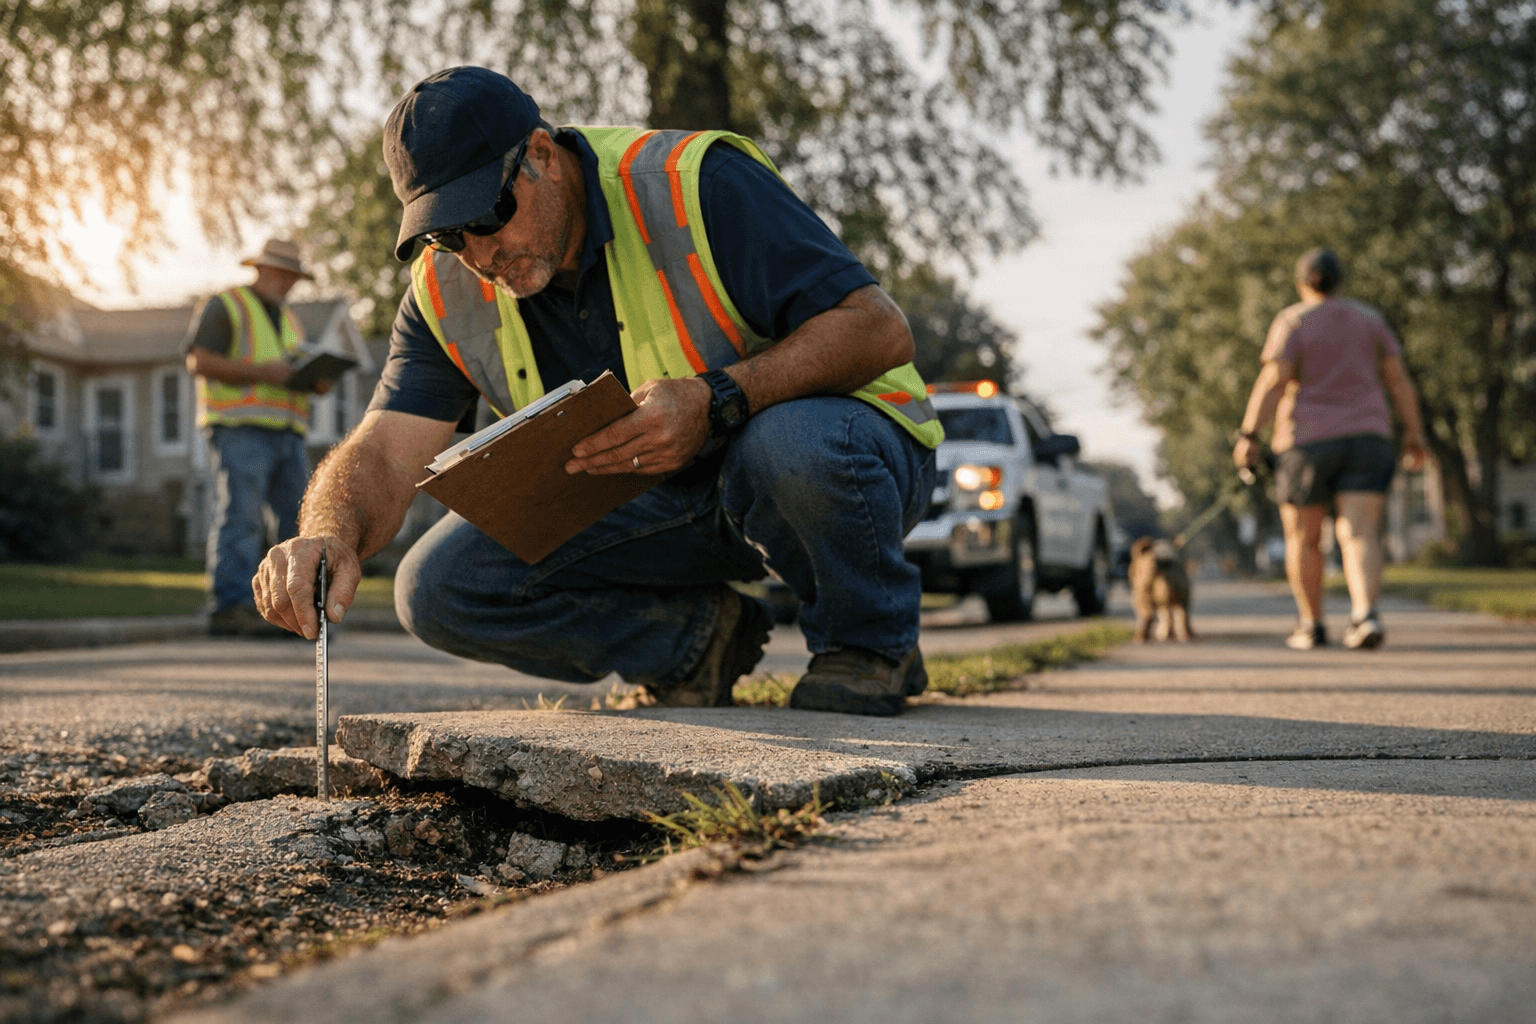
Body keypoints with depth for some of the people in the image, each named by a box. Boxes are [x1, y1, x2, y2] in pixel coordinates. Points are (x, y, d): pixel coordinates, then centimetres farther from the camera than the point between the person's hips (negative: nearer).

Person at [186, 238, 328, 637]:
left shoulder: (288, 320, 27)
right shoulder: (225, 306, 4)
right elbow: (199, 362, -8)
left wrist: (317, 380, 3)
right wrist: (261, 371, -18)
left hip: (286, 436, 7)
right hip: (240, 428, -7)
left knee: (303, 522, 0)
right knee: (241, 517, -15)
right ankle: (230, 608, -18)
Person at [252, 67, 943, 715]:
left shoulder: (697, 185, -23)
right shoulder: (448, 292, -7)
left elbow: (881, 329, -26)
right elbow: (383, 454, -15)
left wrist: (716, 402, -40)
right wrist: (330, 534, -39)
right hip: (663, 503, 5)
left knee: (793, 443, -41)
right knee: (439, 587, -14)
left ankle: (869, 644, -10)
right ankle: (699, 637, 3)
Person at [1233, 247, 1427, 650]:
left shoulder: (1293, 321, -4)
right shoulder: (1368, 318, 9)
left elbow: (1273, 380, -14)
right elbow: (1399, 378, 6)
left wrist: (1248, 435, -13)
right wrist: (1414, 435, 9)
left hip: (1308, 440, -3)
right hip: (1365, 438, 3)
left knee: (1303, 537, 11)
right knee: (1359, 534, -6)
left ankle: (1311, 626, 15)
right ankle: (1366, 616, -27)